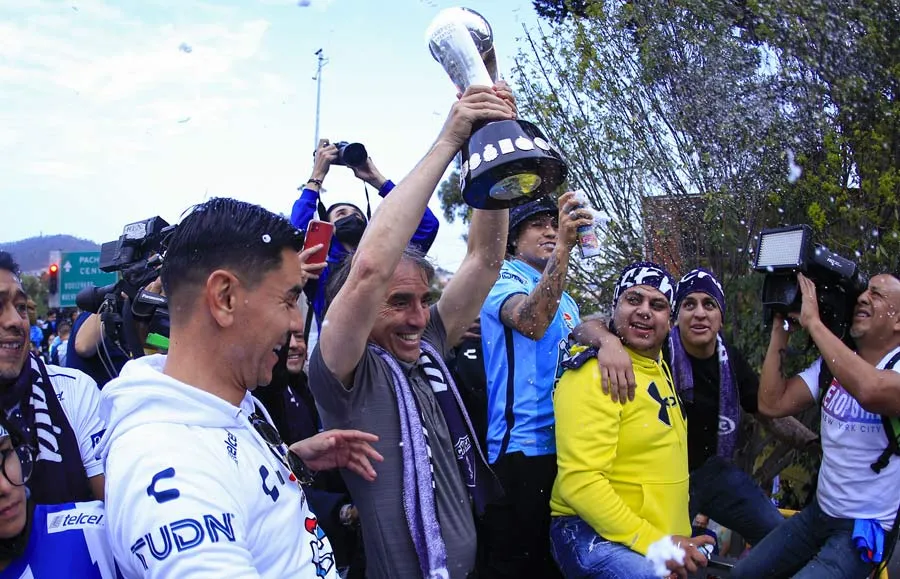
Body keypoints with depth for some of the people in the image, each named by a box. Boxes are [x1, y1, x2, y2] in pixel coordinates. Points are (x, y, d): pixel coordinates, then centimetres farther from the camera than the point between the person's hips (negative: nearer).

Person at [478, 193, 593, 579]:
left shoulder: (564, 298, 18)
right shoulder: (503, 280, -6)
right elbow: (532, 322, -27)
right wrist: (562, 246, -34)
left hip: (563, 448, 8)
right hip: (519, 447, -8)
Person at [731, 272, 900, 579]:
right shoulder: (833, 364, 0)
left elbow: (871, 390, -42)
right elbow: (772, 403, -7)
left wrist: (812, 321, -34)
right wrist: (780, 329, -9)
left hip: (865, 530, -6)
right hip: (818, 513, 6)